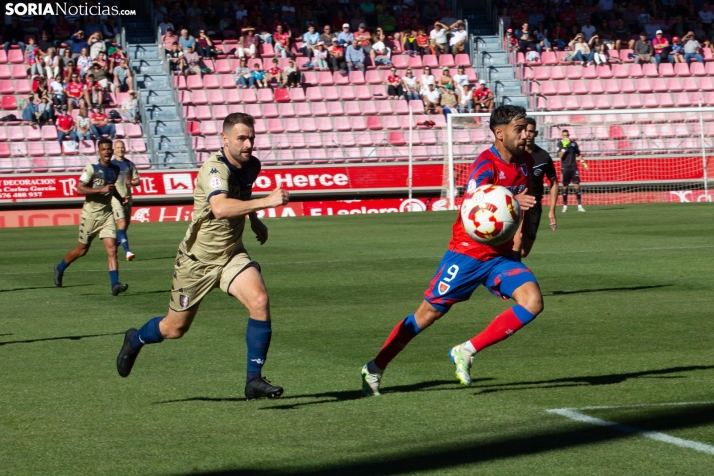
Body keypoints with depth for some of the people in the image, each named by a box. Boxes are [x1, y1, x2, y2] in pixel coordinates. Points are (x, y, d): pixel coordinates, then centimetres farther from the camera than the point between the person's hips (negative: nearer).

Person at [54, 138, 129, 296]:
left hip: (107, 214, 4)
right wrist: (101, 190, -27)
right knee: (82, 250, 10)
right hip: (90, 214, -4)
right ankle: (60, 268, 36)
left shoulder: (115, 170, 8)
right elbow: (80, 189, -20)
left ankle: (115, 284, -19)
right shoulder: (92, 168, -12)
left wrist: (121, 199, 13)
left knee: (112, 249, -12)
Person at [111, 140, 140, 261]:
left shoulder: (130, 164, 11)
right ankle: (127, 251, -23)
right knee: (122, 224, -16)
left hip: (127, 198, 5)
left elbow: (137, 180, 12)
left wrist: (132, 183, -10)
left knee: (125, 225, 9)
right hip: (115, 198, -5)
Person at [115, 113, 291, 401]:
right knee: (175, 329, 11)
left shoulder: (252, 165, -3)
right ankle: (135, 340, 45)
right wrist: (266, 202, -54)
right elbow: (219, 207, -49)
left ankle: (254, 380, -14)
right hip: (198, 259, -5)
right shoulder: (215, 168, -28)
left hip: (232, 255, 5)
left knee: (259, 301, -22)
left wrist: (254, 221, 15)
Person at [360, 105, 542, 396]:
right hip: (468, 252, -6)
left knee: (533, 301, -18)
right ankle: (375, 369, 19)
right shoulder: (486, 164, -20)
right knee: (428, 313, 2)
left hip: (501, 255, 6)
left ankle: (466, 352, -9)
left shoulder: (525, 163, 2)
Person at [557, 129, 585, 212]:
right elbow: (560, 156, -12)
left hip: (574, 167, 1)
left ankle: (580, 206, -5)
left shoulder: (573, 143, 7)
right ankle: (565, 206, 13)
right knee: (565, 186, 4)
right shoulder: (560, 144, -1)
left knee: (577, 185, -5)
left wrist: (582, 161, 5)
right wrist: (564, 148, -23)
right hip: (565, 168, -1)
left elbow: (578, 154, 17)